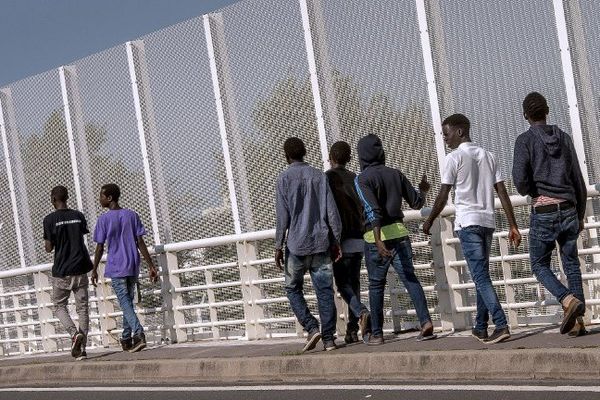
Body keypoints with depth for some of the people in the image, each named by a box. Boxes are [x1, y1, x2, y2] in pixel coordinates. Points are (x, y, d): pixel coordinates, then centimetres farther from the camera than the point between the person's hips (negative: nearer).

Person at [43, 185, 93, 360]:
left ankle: (74, 333, -14)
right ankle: (82, 347, 1)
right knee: (82, 307, 6)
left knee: (60, 306, 12)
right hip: (80, 269, 3)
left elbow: (49, 248, -6)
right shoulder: (78, 216, 3)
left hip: (61, 271, -3)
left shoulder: (50, 219, -8)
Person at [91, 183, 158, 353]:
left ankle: (138, 334, -24)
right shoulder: (132, 215, 4)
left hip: (116, 269, -4)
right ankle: (126, 339, 20)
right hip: (133, 268, 5)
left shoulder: (103, 219, -7)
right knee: (128, 302, 16)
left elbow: (100, 248, -6)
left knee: (125, 303, -6)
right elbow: (141, 243, 0)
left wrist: (94, 270, 4)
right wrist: (151, 266, 1)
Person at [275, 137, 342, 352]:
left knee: (293, 289, 11)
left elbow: (282, 216, -7)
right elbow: (332, 211, 4)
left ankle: (312, 328, -5)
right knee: (325, 291, 4)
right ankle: (328, 338, 1)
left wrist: (278, 246, -3)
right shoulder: (319, 176, 7)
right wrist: (336, 240, 10)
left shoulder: (284, 178, -3)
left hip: (296, 245, -3)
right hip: (321, 243, 3)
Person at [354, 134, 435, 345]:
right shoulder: (395, 174, 8)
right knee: (410, 278, 5)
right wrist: (423, 190, 36)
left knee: (376, 285, 6)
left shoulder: (362, 179, -6)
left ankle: (376, 334, 10)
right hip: (399, 232, 3)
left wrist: (378, 241, -26)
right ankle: (425, 321, -9)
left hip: (376, 237, -3)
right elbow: (416, 202, 14)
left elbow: (373, 211, -19)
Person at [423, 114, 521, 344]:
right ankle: (481, 327, 18)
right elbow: (503, 193, 9)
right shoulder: (488, 156, 14)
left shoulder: (455, 157, -5)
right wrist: (513, 226, 8)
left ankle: (501, 325, -20)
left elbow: (443, 196, -3)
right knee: (482, 275, 15)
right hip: (488, 221, 7)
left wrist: (429, 222, 10)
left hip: (467, 223, -7)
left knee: (480, 277, -10)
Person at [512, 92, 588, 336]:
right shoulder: (564, 138, 10)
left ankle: (569, 300, -17)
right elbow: (579, 181, 11)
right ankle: (578, 320, 3)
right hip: (569, 210, 4)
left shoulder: (525, 141, -4)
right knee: (571, 265, 11)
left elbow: (520, 180, -14)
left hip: (543, 212, -4)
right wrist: (580, 215, 19)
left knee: (540, 265, 8)